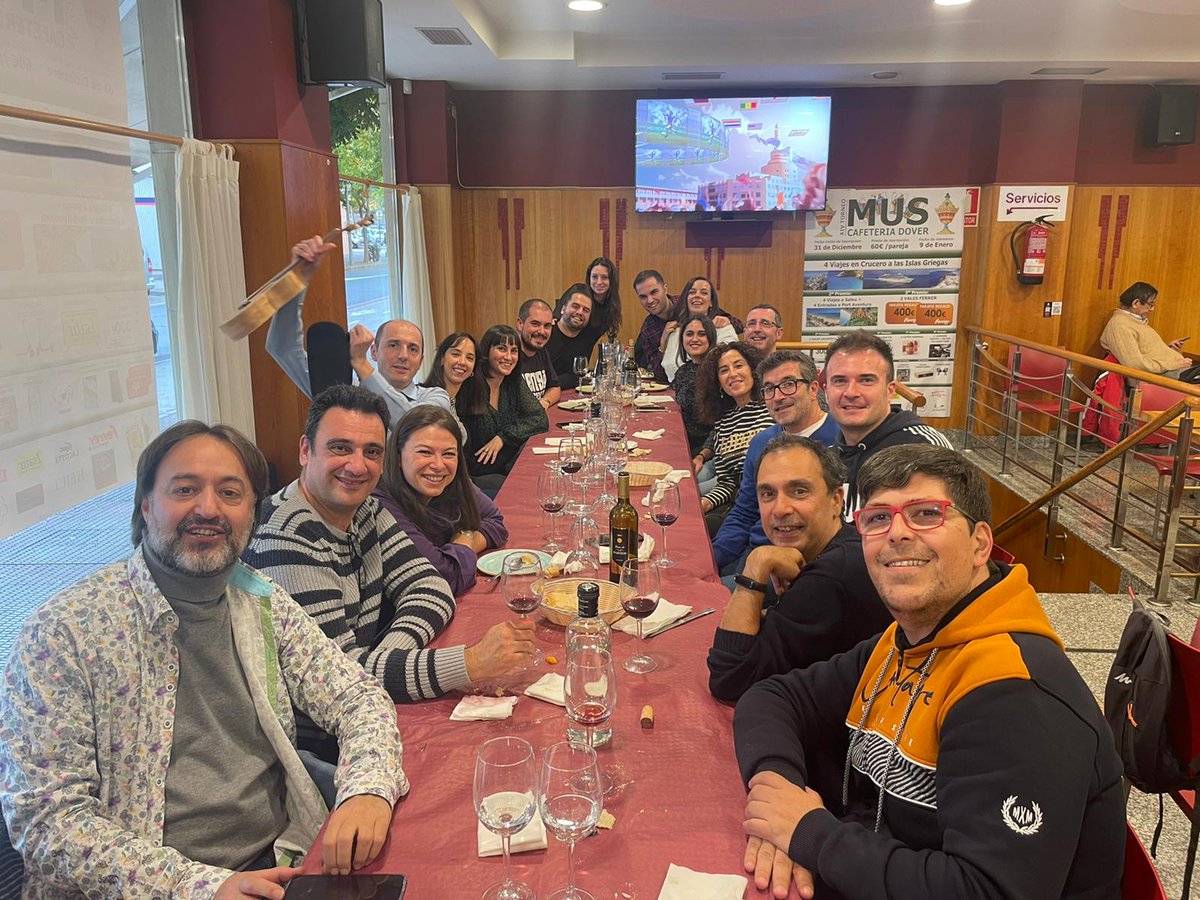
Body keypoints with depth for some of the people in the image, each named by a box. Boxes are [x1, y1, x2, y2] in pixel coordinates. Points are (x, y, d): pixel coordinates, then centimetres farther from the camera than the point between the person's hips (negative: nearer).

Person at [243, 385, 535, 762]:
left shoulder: (366, 510, 4)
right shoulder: (285, 540, -23)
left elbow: (430, 588, 1)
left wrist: (387, 659, -19)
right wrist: (470, 663, -35)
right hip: (316, 742, -7)